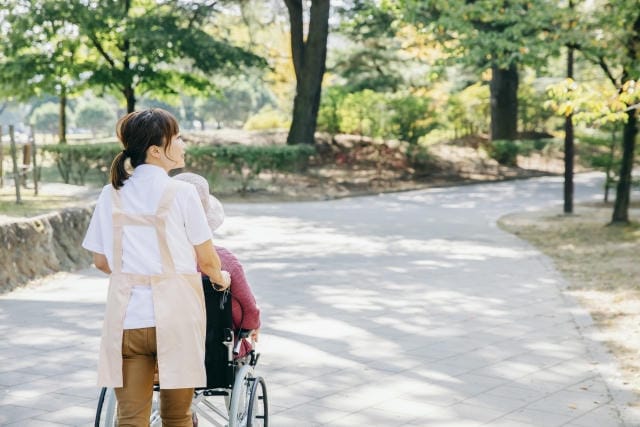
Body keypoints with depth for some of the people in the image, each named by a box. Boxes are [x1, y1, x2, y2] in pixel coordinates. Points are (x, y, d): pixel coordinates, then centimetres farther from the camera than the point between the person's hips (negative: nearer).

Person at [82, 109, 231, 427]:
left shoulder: (111, 195, 4)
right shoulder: (181, 193, -8)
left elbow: (101, 262, 10)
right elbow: (207, 260, -3)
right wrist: (220, 278, 20)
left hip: (127, 317, 3)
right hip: (174, 316, -3)